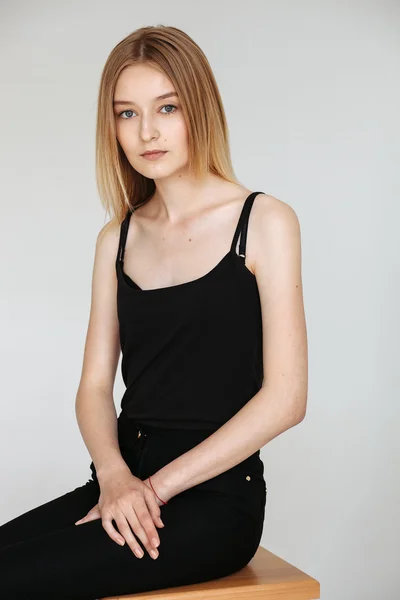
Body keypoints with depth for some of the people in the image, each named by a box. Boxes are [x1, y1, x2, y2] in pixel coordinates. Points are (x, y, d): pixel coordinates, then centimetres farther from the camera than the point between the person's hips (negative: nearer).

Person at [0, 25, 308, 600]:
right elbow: (95, 386, 8)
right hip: (126, 483, 5)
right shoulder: (117, 239, 12)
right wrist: (114, 475, -12)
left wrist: (159, 486, -12)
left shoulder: (264, 222, -3)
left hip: (215, 495, -4)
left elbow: (285, 397, -9)